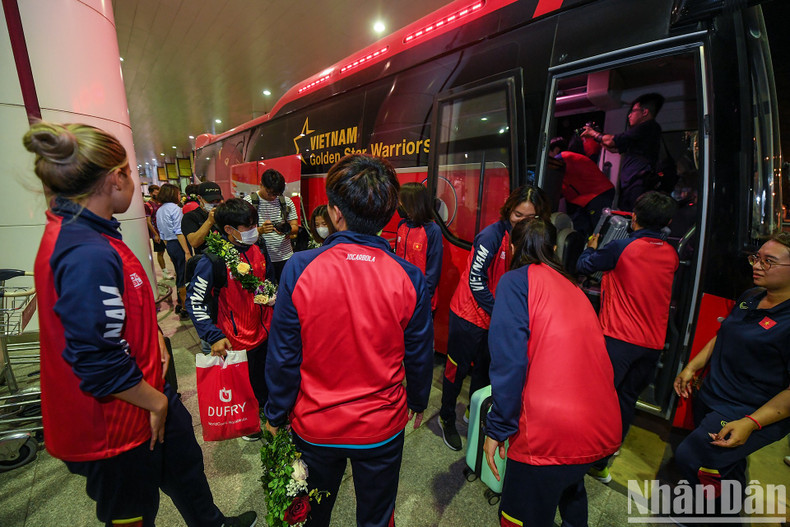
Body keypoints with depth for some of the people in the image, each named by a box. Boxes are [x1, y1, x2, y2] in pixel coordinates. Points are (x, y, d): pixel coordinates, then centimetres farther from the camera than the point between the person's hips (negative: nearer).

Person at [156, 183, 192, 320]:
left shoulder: (159, 210, 13)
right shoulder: (175, 208, -13)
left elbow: (162, 233, 16)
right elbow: (179, 232, -19)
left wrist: (168, 247, 22)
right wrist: (187, 251, -20)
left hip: (169, 245, 9)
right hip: (179, 244, -9)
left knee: (179, 275, 20)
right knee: (185, 278, -3)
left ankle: (179, 304, 31)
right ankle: (185, 310, 2)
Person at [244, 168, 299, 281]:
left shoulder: (286, 201, 9)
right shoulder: (248, 201, -2)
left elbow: (295, 227, 7)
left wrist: (287, 230, -16)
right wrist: (260, 230, -24)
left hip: (285, 258, 3)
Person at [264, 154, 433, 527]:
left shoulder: (298, 270, -22)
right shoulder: (409, 278, -18)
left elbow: (283, 356, -13)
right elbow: (419, 356, -6)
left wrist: (276, 414, 5)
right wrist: (418, 401, 14)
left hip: (314, 426, 0)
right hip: (382, 427, 1)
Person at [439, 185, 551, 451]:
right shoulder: (492, 235, -19)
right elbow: (476, 280, -19)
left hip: (499, 319, 6)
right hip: (469, 314, -5)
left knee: (485, 370, 19)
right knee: (457, 368, 8)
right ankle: (447, 418, 29)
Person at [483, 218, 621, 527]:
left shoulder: (516, 281, -7)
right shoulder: (572, 287, 14)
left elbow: (509, 360, -17)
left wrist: (498, 428, -9)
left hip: (549, 435, -7)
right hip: (604, 430, 8)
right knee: (570, 487, 35)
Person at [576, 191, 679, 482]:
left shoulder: (623, 247, -12)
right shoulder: (671, 255, 6)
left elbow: (583, 265, -1)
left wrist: (591, 248, 20)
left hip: (618, 338, -6)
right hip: (653, 342, 6)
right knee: (627, 398, 18)